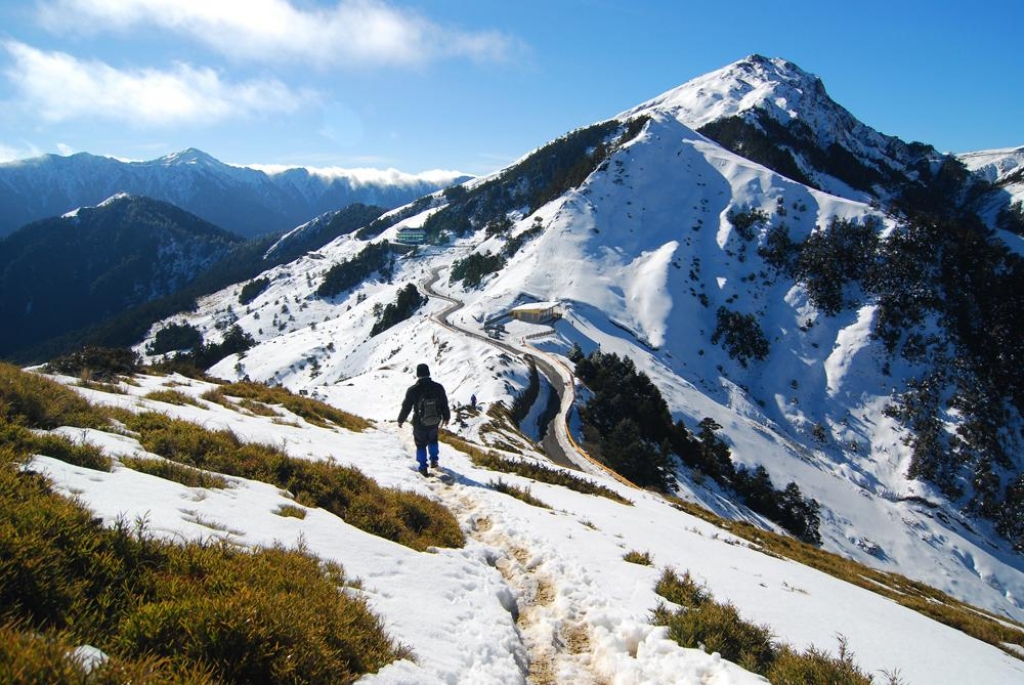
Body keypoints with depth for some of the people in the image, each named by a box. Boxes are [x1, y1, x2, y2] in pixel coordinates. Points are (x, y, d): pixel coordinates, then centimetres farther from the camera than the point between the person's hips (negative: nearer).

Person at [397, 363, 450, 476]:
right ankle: (434, 460, 32)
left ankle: (423, 468, 22)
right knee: (433, 439, 31)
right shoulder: (438, 387, -14)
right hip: (434, 423, 2)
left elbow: (406, 407, -10)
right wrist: (446, 417, 15)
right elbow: (444, 404, -2)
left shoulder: (413, 390, -21)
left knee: (421, 445, 18)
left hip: (419, 424, -2)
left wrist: (400, 420, 7)